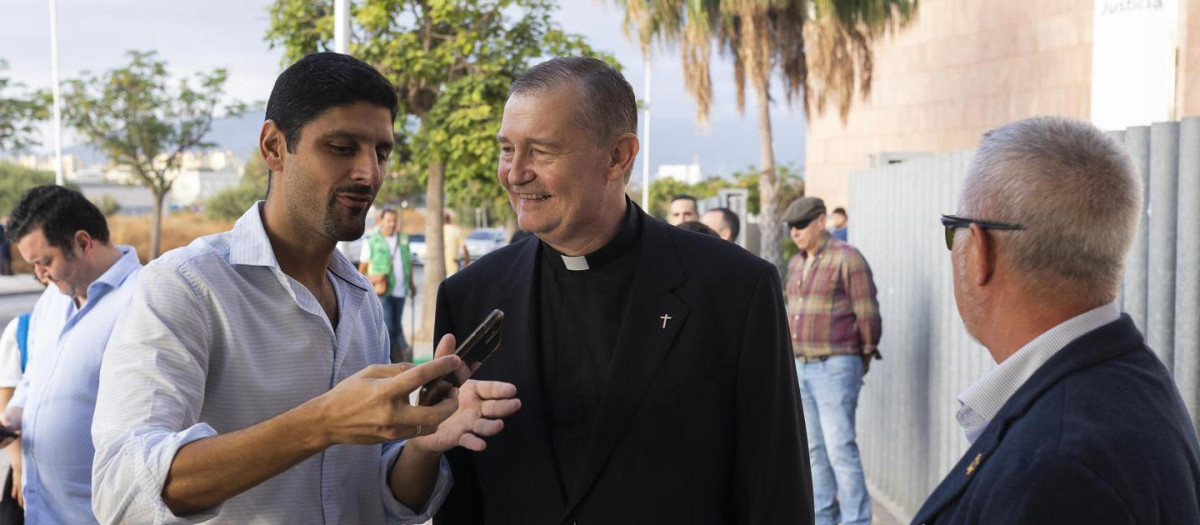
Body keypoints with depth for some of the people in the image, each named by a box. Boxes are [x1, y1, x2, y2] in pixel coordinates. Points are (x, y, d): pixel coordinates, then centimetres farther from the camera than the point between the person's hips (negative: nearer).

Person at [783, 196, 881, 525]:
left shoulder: (847, 259, -10)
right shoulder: (796, 264, 15)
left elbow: (867, 314, -10)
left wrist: (865, 356, -1)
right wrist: (794, 356, 15)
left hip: (835, 366, -8)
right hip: (801, 366, 8)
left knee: (840, 447, -10)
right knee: (814, 448, 12)